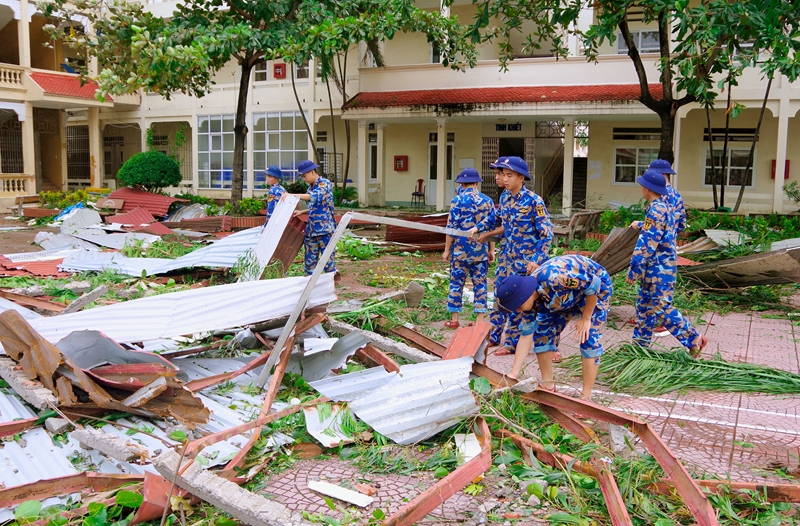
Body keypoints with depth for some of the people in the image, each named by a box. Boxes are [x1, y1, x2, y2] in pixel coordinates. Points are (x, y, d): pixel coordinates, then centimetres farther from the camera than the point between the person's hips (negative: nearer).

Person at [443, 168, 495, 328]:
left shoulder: (458, 200, -7)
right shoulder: (487, 201, 3)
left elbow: (452, 227, -8)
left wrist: (447, 249, 0)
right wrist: (491, 250, 13)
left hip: (460, 249, -2)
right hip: (480, 250, 3)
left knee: (456, 283, 7)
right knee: (480, 283, 7)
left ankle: (454, 319, 12)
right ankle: (480, 319, 9)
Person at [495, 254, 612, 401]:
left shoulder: (552, 278, -42)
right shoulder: (530, 299, -17)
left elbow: (594, 283, -31)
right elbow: (526, 335, -10)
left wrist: (586, 318, -23)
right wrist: (513, 375, -12)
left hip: (595, 288, -6)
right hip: (566, 295, 7)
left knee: (588, 337, -17)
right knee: (542, 333, -2)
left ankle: (586, 396, -9)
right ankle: (548, 384, 11)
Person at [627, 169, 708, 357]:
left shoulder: (656, 210, -20)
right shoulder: (664, 207, 11)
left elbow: (647, 244, -23)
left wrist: (634, 269, -20)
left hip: (659, 270, -10)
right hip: (659, 268, 10)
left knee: (661, 309, -6)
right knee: (644, 306, 14)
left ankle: (694, 339, 1)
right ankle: (640, 344, 22)